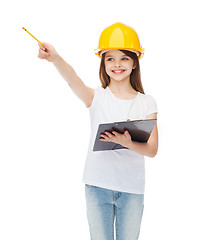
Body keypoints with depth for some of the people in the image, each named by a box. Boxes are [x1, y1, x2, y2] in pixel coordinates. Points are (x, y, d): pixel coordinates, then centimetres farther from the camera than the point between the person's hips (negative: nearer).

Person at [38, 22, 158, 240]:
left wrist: (127, 143, -27)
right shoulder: (97, 97, -1)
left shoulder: (146, 103, 1)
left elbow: (152, 150, -6)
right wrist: (55, 58, -45)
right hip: (98, 185, 0)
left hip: (132, 189, 1)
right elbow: (73, 81, -24)